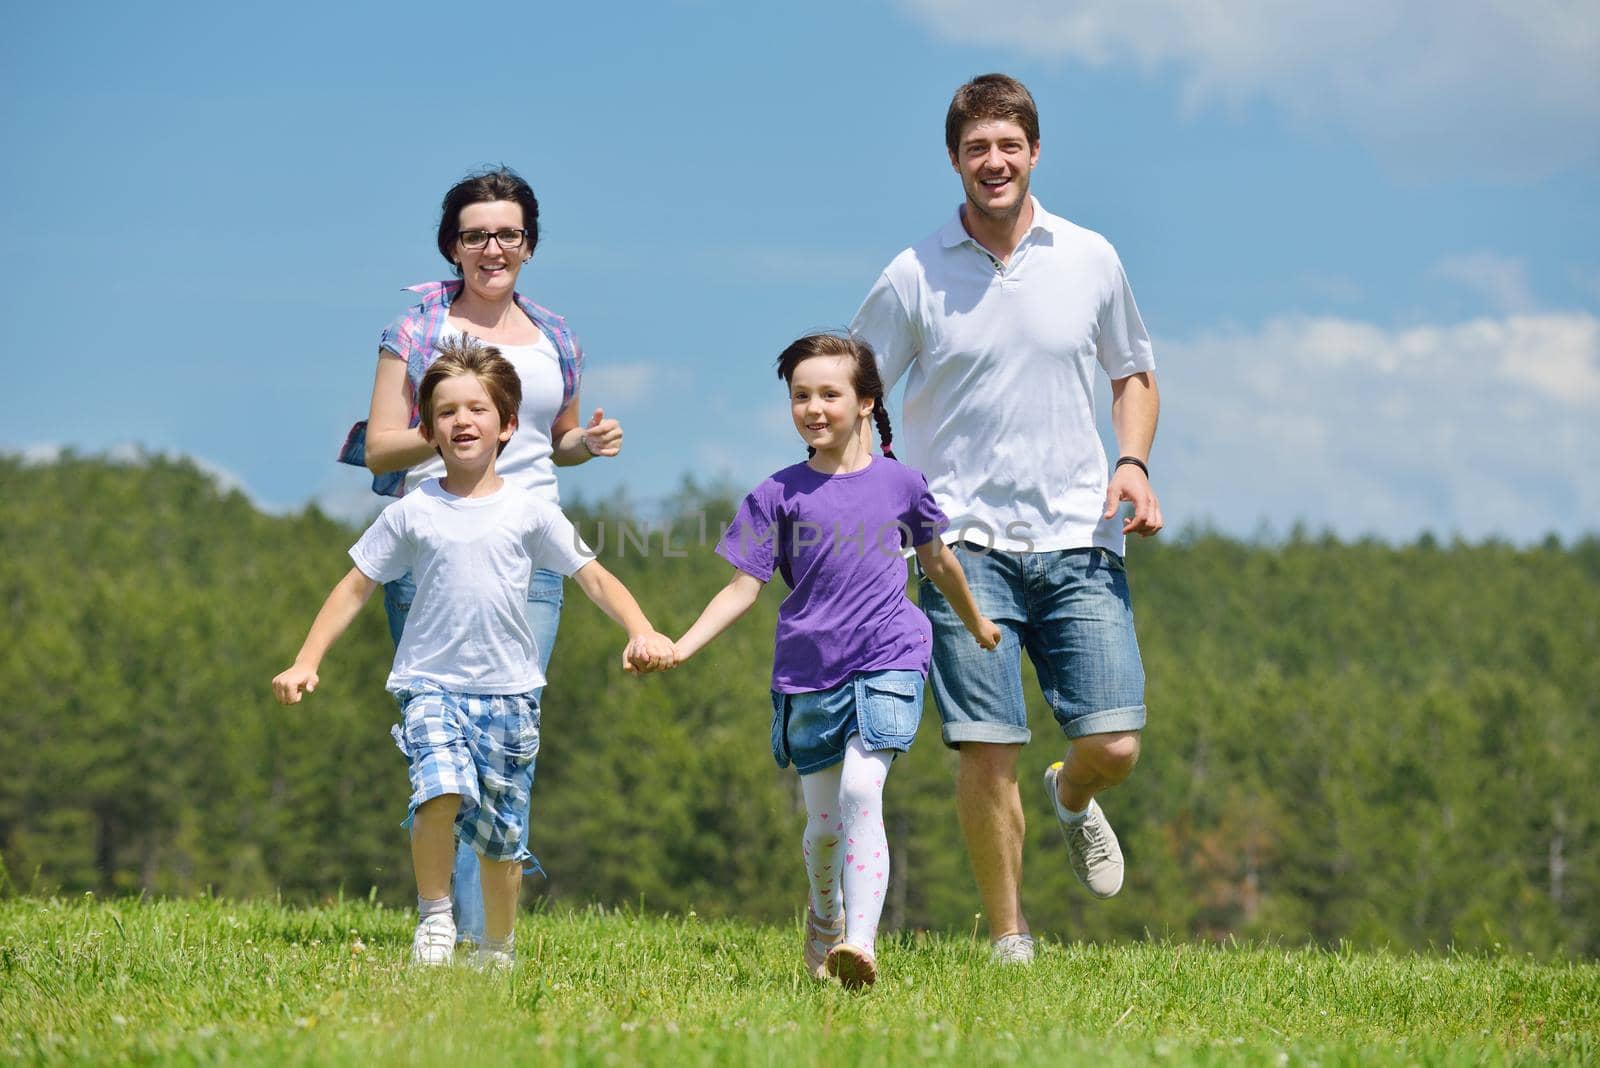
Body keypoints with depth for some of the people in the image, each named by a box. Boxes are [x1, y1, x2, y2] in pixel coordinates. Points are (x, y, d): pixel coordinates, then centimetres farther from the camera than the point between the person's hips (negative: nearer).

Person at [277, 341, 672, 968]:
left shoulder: (529, 513, 2)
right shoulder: (412, 515, 3)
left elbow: (592, 577, 3)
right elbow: (356, 587, 9)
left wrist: (641, 633, -13)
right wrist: (306, 663, 3)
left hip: (509, 689, 1)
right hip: (431, 685, -1)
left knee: (501, 833, 6)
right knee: (441, 786, -28)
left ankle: (498, 950, 27)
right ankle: (434, 915, -9)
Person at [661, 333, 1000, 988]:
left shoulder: (899, 484, 4)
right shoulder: (779, 496, 2)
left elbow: (938, 564, 21)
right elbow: (743, 586, 1)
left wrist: (977, 625, 36)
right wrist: (679, 647, -12)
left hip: (887, 665, -1)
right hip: (808, 673, 2)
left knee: (861, 790, -22)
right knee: (824, 820, 9)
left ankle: (860, 943, -29)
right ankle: (824, 919, 40)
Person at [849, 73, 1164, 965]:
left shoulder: (1092, 260, 7)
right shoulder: (915, 278, 0)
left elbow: (1134, 373, 21)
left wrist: (1133, 463, 3)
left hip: (1079, 540, 2)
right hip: (967, 544, -2)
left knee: (1114, 746, -5)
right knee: (987, 751, -9)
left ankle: (1073, 798, 33)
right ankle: (1010, 941, 6)